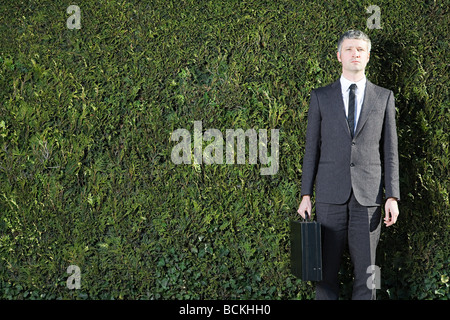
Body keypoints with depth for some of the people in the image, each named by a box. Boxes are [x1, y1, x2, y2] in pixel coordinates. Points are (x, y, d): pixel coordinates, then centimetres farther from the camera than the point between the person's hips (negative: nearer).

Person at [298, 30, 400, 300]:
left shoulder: (384, 97, 8)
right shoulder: (321, 97, 7)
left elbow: (390, 150, 6)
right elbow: (312, 148, 7)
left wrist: (392, 197, -2)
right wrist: (306, 195, 2)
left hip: (368, 196, 0)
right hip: (331, 196, 0)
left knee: (366, 271, 2)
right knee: (327, 269, 3)